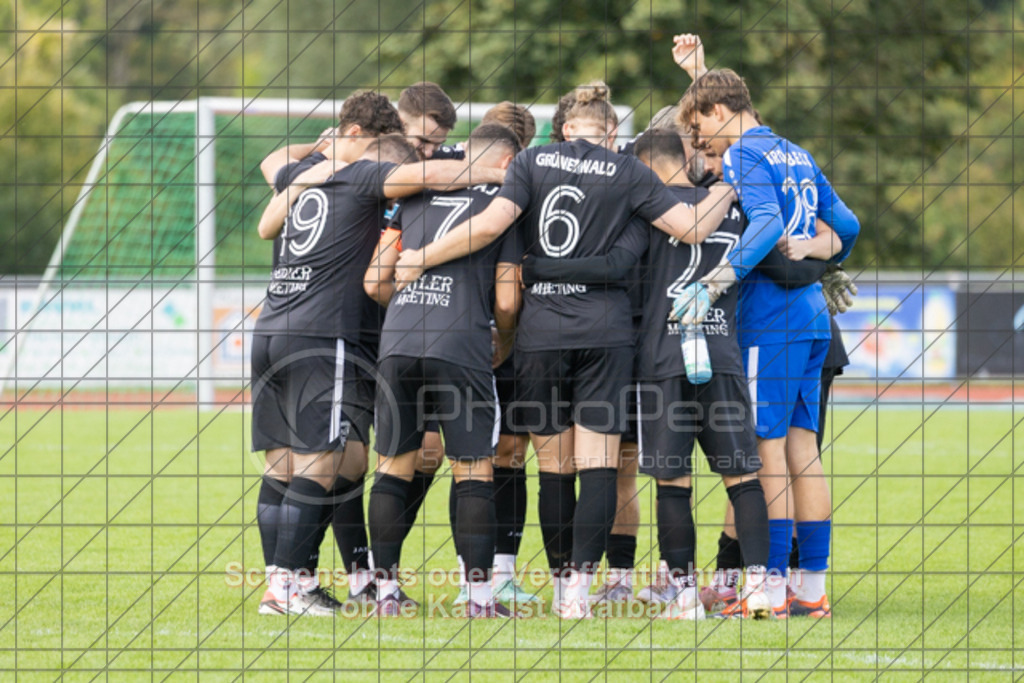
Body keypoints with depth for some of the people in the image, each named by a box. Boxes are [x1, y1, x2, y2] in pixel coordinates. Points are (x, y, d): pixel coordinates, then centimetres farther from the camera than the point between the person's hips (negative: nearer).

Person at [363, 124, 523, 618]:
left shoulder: (417, 196, 15)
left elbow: (374, 283, 13)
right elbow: (506, 302, 3)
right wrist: (505, 344, 24)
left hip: (398, 342, 3)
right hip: (461, 347, -3)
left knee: (393, 468, 10)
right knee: (473, 474, 4)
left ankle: (386, 592, 11)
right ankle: (480, 596, 0)